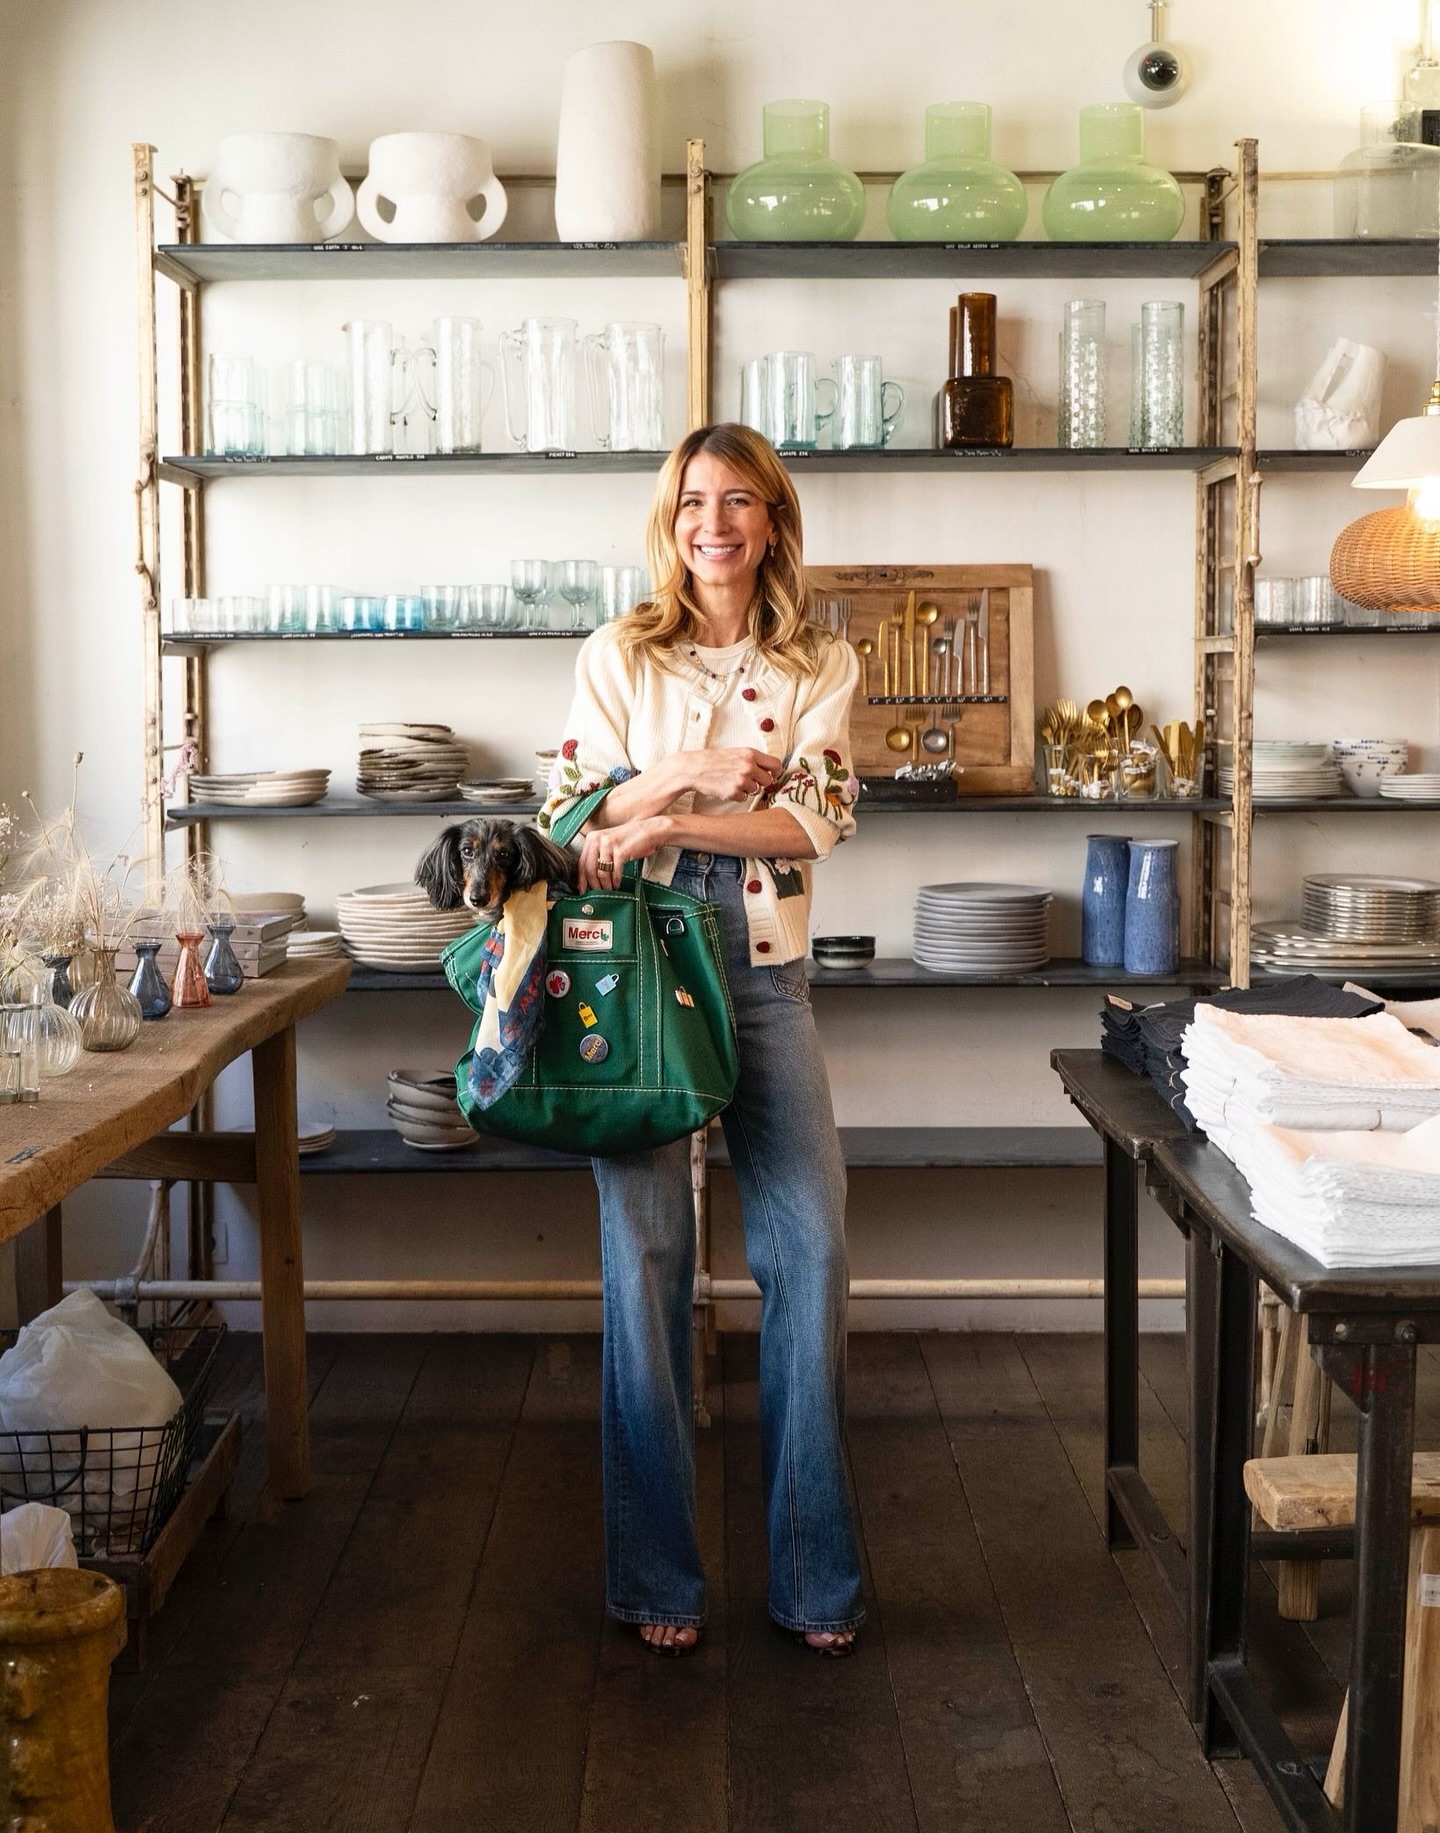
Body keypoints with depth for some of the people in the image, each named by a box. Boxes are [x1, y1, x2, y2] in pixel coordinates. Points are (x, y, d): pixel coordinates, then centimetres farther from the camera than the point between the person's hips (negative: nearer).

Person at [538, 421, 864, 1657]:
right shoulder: (618, 658, 6)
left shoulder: (821, 666, 7)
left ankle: (816, 1574, 13)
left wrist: (665, 821, -15)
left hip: (765, 975, 1)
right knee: (646, 1254, 0)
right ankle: (657, 1575, 14)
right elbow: (574, 812, 1)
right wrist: (688, 772, -14)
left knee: (811, 1250, -2)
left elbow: (815, 820, -5)